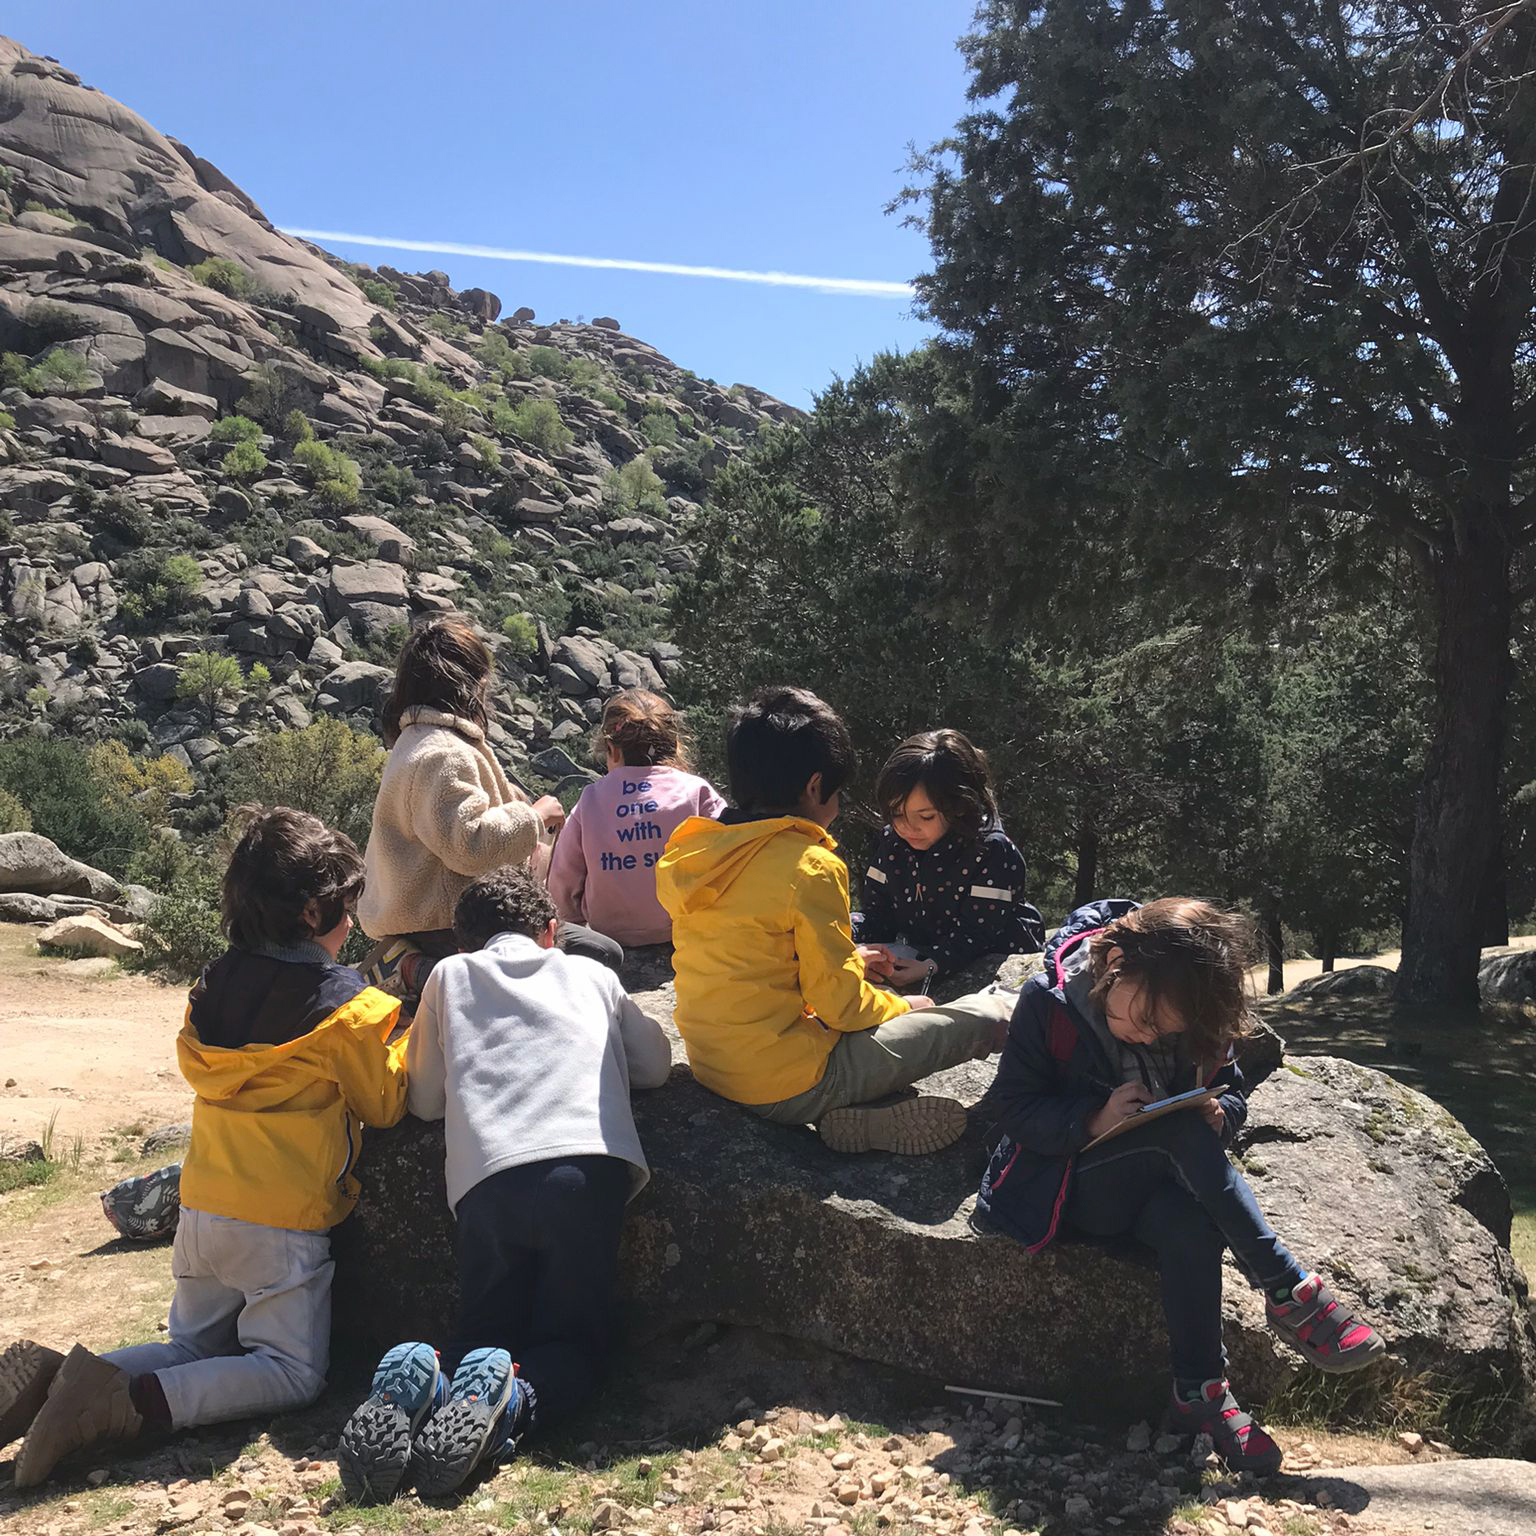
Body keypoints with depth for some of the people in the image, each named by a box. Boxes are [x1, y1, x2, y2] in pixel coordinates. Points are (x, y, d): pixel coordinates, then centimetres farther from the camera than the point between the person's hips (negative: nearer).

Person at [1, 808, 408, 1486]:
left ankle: (56, 1378, -1)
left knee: (195, 1350, 24)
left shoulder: (212, 987, 4)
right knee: (293, 1373, 6)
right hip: (281, 1225, -7)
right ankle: (128, 1404, -14)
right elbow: (385, 1104, -4)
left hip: (203, 1210, 7)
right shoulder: (347, 1006, -14)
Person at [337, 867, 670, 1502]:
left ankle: (419, 1383, -17)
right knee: (573, 1340, 15)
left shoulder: (450, 976, 22)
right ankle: (510, 1401, -20)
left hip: (487, 1180, 1)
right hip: (590, 1169, 0)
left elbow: (424, 1102, 23)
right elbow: (655, 1065, 30)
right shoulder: (590, 973, 23)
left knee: (485, 1338, 17)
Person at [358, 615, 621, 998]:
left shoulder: (417, 739, 16)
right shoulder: (443, 757, -19)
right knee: (602, 956, -17)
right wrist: (534, 816, -13)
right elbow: (470, 844, -27)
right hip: (444, 923, -11)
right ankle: (423, 973, -16)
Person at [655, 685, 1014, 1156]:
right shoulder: (810, 867, -18)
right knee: (994, 1014, 3)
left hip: (710, 1065, 6)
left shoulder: (688, 849, 4)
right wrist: (901, 1007, 6)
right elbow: (840, 1003, -14)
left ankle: (851, 1112, 5)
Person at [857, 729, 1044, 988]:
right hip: (916, 955, 5)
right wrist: (869, 952, -21)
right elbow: (877, 913, 1)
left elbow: (977, 933, -23)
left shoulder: (992, 851, -20)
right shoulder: (890, 841, -3)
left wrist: (929, 967, -40)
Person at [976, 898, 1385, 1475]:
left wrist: (1219, 1114, -16)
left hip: (1158, 1186, 3)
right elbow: (1012, 1107, -15)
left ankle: (1200, 1391, -24)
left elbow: (1231, 1093, 9)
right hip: (1074, 1186, -3)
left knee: (1191, 1224, -35)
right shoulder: (1049, 1000, -17)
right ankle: (1287, 1290, -27)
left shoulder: (1198, 1020, -5)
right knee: (1180, 1129, -32)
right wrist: (1093, 1121, -31)